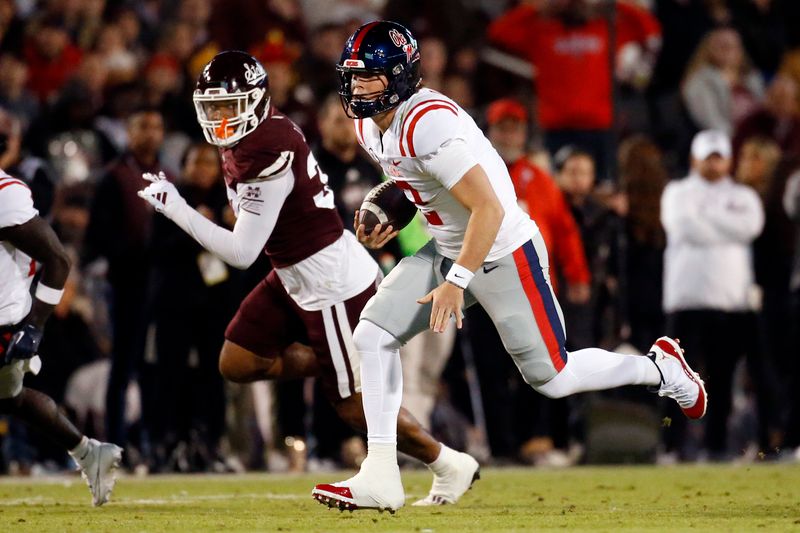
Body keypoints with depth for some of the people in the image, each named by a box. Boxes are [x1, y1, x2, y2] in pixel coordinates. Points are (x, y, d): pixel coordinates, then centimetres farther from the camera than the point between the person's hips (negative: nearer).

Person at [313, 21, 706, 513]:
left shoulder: (428, 123, -28)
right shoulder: (370, 125, 1)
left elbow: (489, 209, -28)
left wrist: (456, 282, -28)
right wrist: (386, 221, 4)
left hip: (505, 254, -9)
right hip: (447, 250, 9)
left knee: (553, 379, 1)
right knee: (373, 335, -5)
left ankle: (660, 367, 27)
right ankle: (380, 477, -3)